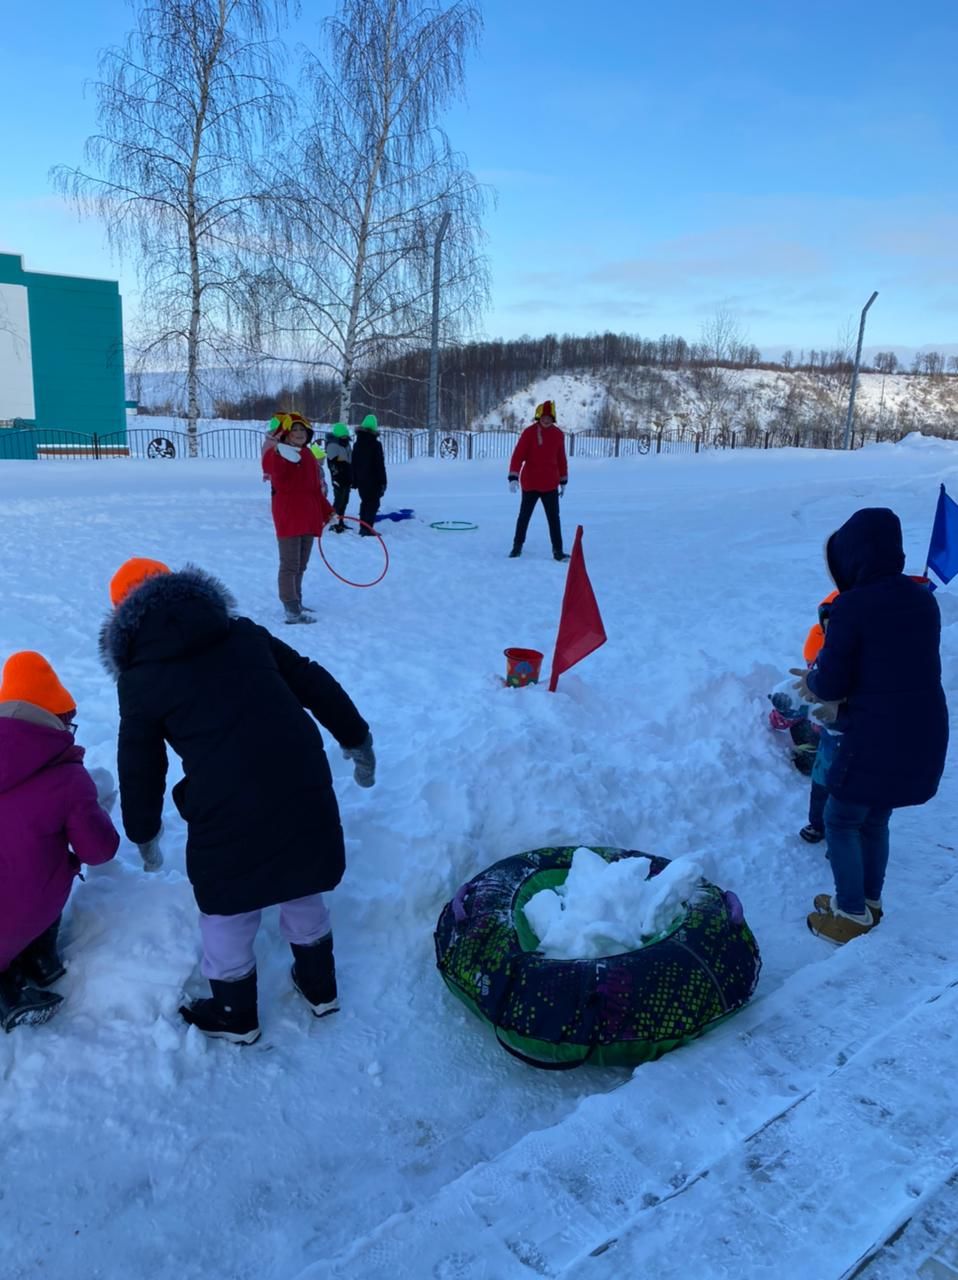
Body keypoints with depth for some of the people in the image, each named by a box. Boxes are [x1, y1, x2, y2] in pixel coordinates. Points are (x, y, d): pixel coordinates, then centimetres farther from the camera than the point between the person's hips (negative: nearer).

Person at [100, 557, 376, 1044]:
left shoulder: (139, 679, 3)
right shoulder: (244, 632, 10)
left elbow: (139, 766, 10)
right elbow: (315, 684, 13)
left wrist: (143, 834, 26)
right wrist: (357, 740, 23)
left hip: (228, 811, -4)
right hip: (304, 787, 4)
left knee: (228, 914, 21)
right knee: (304, 893, 27)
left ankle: (236, 1016, 41)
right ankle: (319, 988, 46)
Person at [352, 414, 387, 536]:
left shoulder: (357, 444, 8)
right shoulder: (376, 444, -11)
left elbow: (354, 463, 12)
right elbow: (380, 465, -11)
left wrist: (354, 480, 17)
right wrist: (383, 481, -7)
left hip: (360, 479, 6)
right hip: (373, 480, -6)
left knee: (365, 502, 17)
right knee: (373, 503, -3)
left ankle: (363, 527, 18)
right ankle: (367, 528, -12)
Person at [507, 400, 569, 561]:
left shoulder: (558, 434, 3)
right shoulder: (529, 432, -8)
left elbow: (561, 458, 11)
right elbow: (518, 455, -12)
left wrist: (563, 481, 15)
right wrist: (513, 477, -20)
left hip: (550, 484, 2)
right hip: (530, 483, -2)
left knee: (554, 517, 0)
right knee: (524, 515, 11)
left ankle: (557, 550, 5)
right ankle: (517, 546, 26)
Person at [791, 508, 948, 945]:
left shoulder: (852, 606, -18)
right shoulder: (923, 599, 5)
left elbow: (832, 684, -15)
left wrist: (813, 683, 8)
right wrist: (825, 678, 13)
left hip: (876, 738, -7)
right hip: (924, 737, 7)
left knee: (841, 821, 12)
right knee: (875, 819, 23)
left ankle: (852, 914, 20)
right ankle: (868, 901, 37)